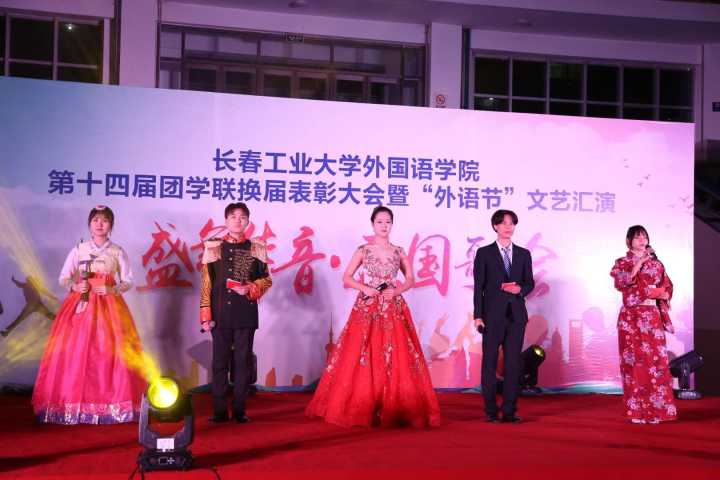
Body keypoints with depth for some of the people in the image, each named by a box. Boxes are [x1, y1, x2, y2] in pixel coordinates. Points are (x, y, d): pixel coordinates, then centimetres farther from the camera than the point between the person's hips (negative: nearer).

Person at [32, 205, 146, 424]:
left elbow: (128, 281, 7)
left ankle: (112, 404, -1)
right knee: (74, 351, -8)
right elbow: (63, 278, 8)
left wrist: (112, 289, -11)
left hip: (109, 306, 0)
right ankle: (73, 404, 0)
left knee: (110, 352, -10)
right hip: (81, 305, 1)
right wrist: (75, 286, -12)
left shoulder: (117, 252, 7)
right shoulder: (78, 250, 8)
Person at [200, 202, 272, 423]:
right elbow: (206, 283, 5)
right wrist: (205, 314, 0)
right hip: (221, 313, 0)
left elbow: (266, 280, 10)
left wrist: (250, 289, -11)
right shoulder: (212, 247, 6)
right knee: (220, 362, 2)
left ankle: (239, 410, 11)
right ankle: (219, 411, 8)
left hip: (246, 314, 0)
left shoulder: (256, 248, 7)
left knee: (243, 362, 3)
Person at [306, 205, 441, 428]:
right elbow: (347, 278, 5)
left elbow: (410, 280, 13)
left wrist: (396, 291, -6)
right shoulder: (363, 251, 4)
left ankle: (395, 409, 4)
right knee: (363, 357, -4)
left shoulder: (399, 252, 9)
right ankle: (361, 409, 3)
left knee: (396, 358, -3)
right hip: (367, 309, -2)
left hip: (393, 310, 2)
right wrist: (366, 289, -11)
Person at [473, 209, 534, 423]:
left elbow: (530, 283, 13)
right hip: (493, 315, -3)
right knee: (489, 363, 1)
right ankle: (491, 411, 8)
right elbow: (479, 287, -1)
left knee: (513, 363, 3)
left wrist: (520, 289, -11)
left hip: (516, 315, 3)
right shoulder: (484, 253, 2)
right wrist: (478, 316, -8)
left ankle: (510, 411, 9)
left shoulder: (523, 254, 11)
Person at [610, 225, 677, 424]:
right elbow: (620, 283, -12)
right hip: (631, 317, -2)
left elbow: (668, 287, 13)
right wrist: (638, 264, -15)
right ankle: (636, 410, 0)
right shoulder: (621, 263, 6)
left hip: (652, 317, 2)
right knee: (633, 361, -4)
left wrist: (661, 295, -6)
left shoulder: (656, 263, 14)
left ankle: (657, 408, -1)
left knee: (655, 360, -5)